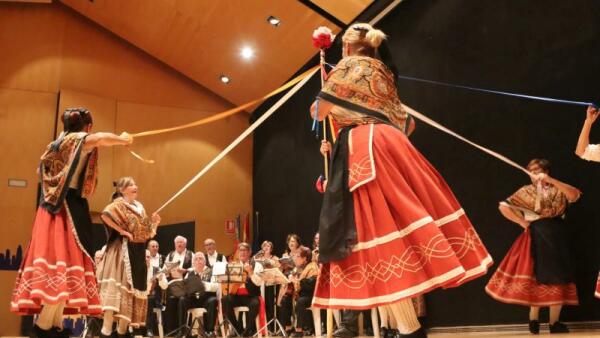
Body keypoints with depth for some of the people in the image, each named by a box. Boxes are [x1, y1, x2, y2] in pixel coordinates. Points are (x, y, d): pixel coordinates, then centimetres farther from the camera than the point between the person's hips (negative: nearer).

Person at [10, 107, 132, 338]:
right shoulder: (79, 140, -2)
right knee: (66, 260, -11)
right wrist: (122, 139, -6)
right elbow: (101, 138, -25)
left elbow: (43, 170, 35)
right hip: (70, 206, -9)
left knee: (54, 258, 5)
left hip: (52, 206, 9)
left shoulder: (57, 144, 21)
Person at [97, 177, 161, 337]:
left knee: (134, 287, 7)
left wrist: (153, 222, 1)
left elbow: (146, 233, 19)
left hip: (138, 252, 8)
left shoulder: (139, 207, 17)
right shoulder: (119, 204, -6)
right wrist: (121, 231, -21)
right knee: (119, 285, -15)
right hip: (124, 250, -8)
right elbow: (105, 215, -28)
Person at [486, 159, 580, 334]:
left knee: (557, 279, 3)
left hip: (556, 237, 1)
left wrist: (551, 181, -24)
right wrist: (522, 222, -5)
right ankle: (534, 320, 10)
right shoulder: (526, 192, 3)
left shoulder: (558, 190, 5)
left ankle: (554, 323, 9)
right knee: (537, 277, 3)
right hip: (536, 238, -1)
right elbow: (503, 207, -3)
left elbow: (574, 195, -16)